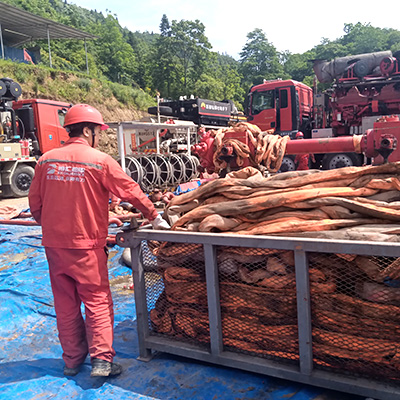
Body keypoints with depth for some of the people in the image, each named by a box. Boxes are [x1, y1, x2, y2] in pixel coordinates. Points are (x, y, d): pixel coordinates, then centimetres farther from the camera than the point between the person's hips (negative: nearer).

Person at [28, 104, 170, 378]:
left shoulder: (46, 160, 3)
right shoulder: (100, 160, -11)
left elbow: (35, 202, 9)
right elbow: (131, 191, -6)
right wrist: (155, 217, 5)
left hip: (53, 243, 5)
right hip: (86, 245, -5)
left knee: (65, 303, 15)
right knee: (97, 301, 7)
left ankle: (72, 360, 27)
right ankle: (101, 360, 6)